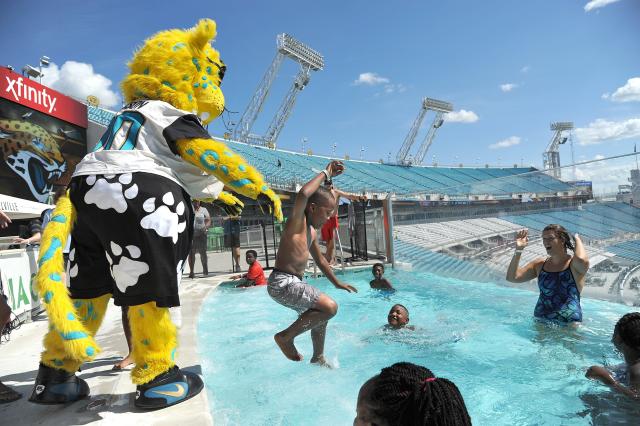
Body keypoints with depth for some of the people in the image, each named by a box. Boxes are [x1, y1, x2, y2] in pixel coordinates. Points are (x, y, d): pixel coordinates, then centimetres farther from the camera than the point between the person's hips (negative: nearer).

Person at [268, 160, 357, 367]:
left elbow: (320, 260, 27)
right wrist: (326, 173, -22)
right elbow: (303, 195, -35)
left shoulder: (311, 231, 15)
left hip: (294, 283, 10)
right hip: (282, 282, -10)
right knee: (330, 307, -20)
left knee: (320, 316, 24)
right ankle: (285, 336, -4)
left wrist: (337, 282, 31)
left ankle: (318, 358, 45)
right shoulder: (296, 222, -13)